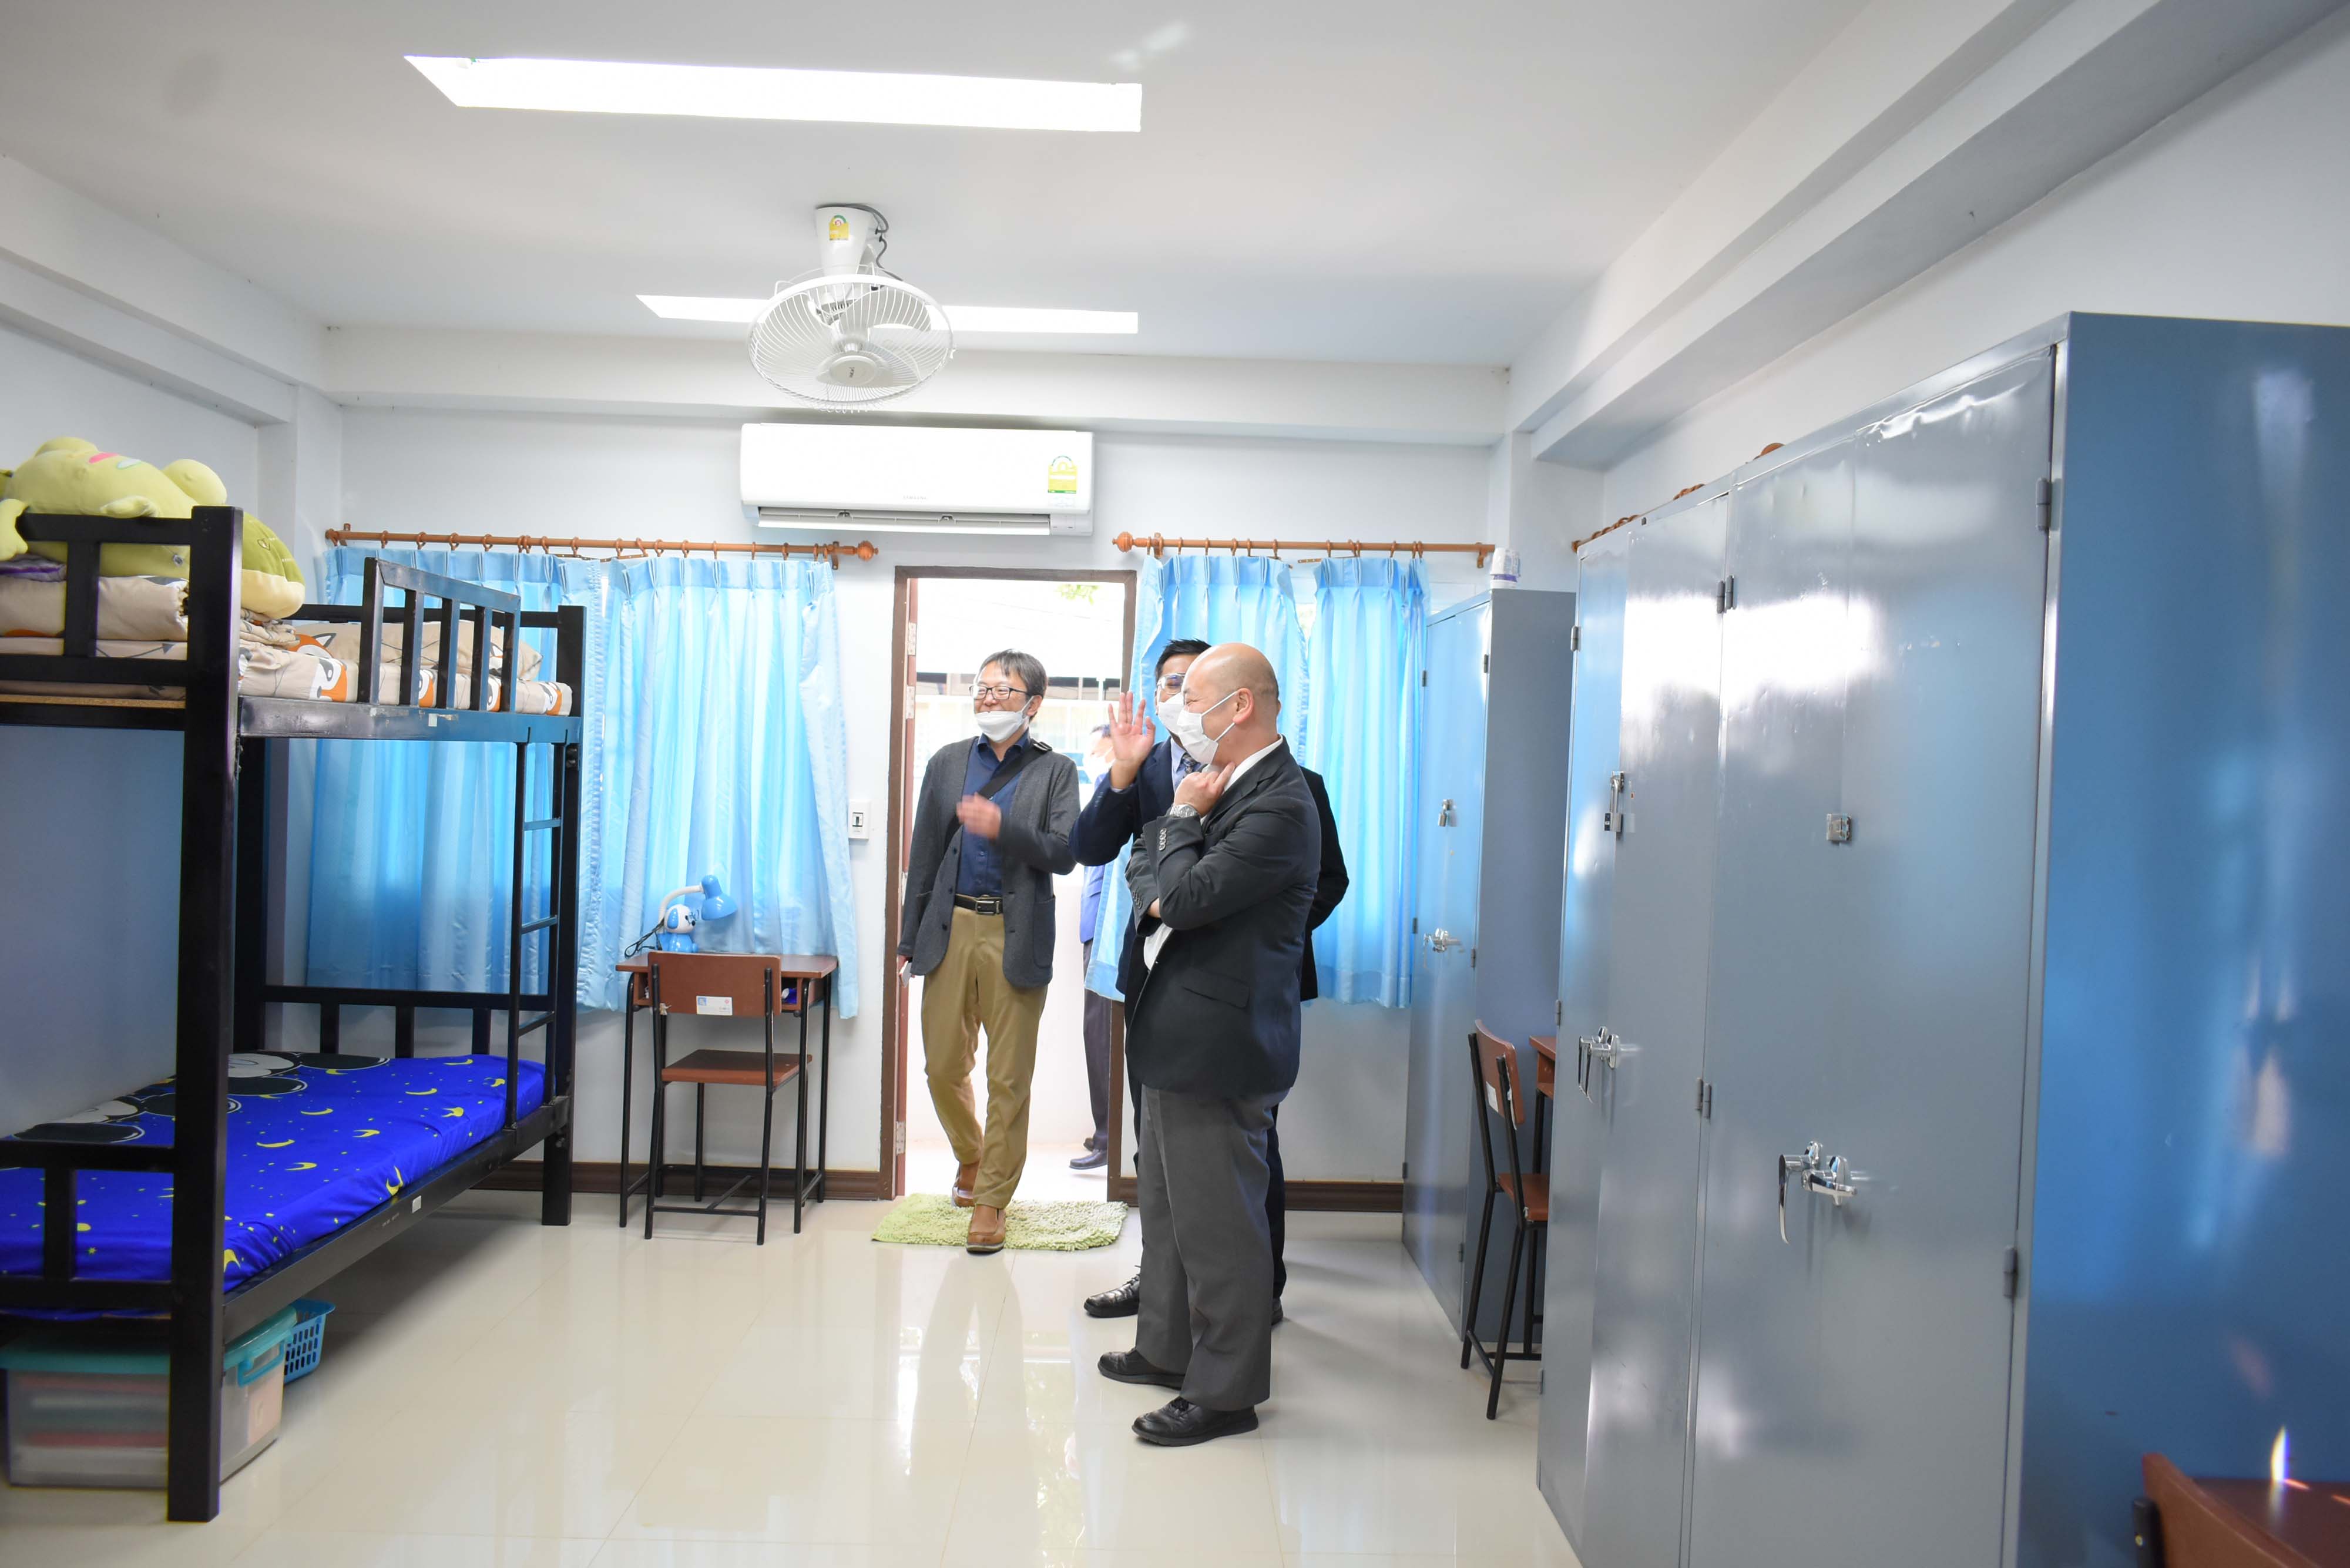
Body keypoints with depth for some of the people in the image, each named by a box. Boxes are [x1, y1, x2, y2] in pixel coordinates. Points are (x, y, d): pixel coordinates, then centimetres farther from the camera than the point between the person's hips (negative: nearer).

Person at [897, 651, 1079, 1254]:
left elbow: (1065, 853, -7)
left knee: (1009, 1079, 1)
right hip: (952, 929, 3)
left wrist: (1002, 828, -22)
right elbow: (923, 854, 11)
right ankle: (970, 1156, 37)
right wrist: (909, 938, 9)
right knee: (943, 1067, 9)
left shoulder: (1055, 771, 4)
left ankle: (991, 1200, 13)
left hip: (1016, 937, -3)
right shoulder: (947, 762, 12)